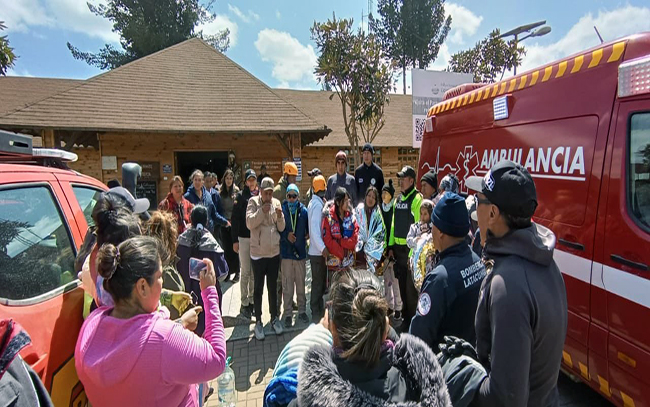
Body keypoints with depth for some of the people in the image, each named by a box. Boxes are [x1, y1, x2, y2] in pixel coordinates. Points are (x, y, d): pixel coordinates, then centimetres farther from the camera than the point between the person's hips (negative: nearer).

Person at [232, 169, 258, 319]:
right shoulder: (240, 196, -2)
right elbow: (235, 219, -4)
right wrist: (235, 240, -7)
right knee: (245, 273, 2)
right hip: (244, 238, -3)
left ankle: (252, 301, 22)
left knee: (254, 273, 10)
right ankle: (244, 304, 12)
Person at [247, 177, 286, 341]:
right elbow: (249, 223, -18)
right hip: (258, 253, -3)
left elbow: (281, 228, 1)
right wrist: (262, 210, -25)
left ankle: (274, 318, 29)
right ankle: (258, 321, 20)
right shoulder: (253, 202, -5)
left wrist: (280, 216, -17)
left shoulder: (276, 203, 3)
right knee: (258, 288, 8)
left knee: (273, 287, 15)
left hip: (274, 252, 3)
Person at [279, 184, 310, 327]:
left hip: (300, 252, 2)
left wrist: (307, 235, -11)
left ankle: (302, 311, 28)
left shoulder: (303, 210, 0)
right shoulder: (281, 210, -5)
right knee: (287, 286, 5)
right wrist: (286, 235, -17)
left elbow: (308, 228, 9)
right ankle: (288, 314, 19)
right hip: (286, 253, -1)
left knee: (301, 285, 13)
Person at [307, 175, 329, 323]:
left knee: (319, 283, 18)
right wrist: (323, 248, -30)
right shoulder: (318, 205, -16)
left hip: (316, 250, 9)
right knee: (318, 283, 1)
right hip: (318, 251, -9)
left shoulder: (314, 203, 12)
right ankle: (316, 314, 11)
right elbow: (315, 229, -25)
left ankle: (319, 311, 31)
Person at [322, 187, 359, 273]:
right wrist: (342, 254, -10)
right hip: (333, 262, -3)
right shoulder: (329, 217, -8)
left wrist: (339, 241, -15)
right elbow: (327, 241, -12)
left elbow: (354, 240, -3)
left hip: (349, 262, 3)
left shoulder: (351, 216, 3)